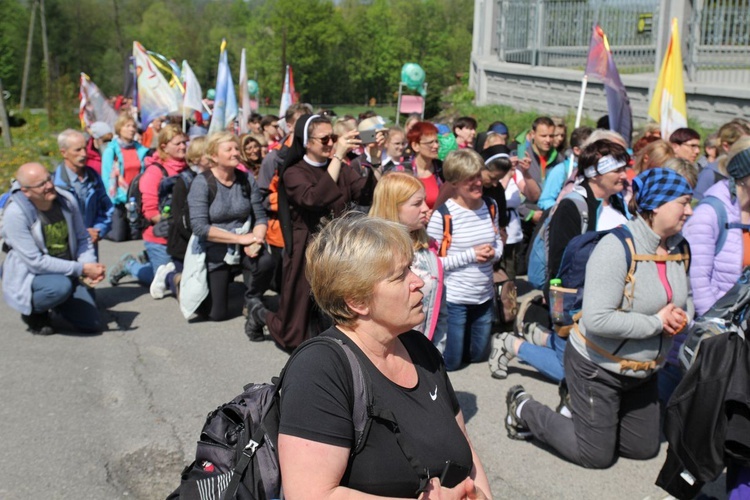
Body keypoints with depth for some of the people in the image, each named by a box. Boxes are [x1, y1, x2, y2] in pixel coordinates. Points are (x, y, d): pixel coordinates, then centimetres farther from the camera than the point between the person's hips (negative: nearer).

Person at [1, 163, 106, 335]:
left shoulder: (66, 200, -6)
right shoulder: (15, 214, -21)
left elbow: (83, 239, 5)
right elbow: (36, 262, -23)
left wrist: (90, 266, -15)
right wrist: (81, 269, -25)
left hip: (68, 274, 5)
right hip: (31, 277, -5)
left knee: (93, 325, -2)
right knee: (62, 286, -38)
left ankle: (53, 303, 26)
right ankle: (32, 313, -3)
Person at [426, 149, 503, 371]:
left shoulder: (490, 206, 1)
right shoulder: (442, 214, -19)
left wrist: (494, 253, -10)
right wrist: (470, 255, -22)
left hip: (484, 296, 6)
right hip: (453, 299, -6)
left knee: (479, 355, 20)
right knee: (450, 361, 8)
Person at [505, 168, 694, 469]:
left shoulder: (679, 247, -2)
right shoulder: (617, 248, -27)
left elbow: (686, 297, 15)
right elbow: (597, 319, -34)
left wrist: (681, 318, -9)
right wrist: (656, 322, -26)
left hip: (643, 372, 8)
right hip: (598, 368, -8)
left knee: (644, 449, 19)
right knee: (597, 455, 7)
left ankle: (582, 404, 34)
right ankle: (524, 409, 23)